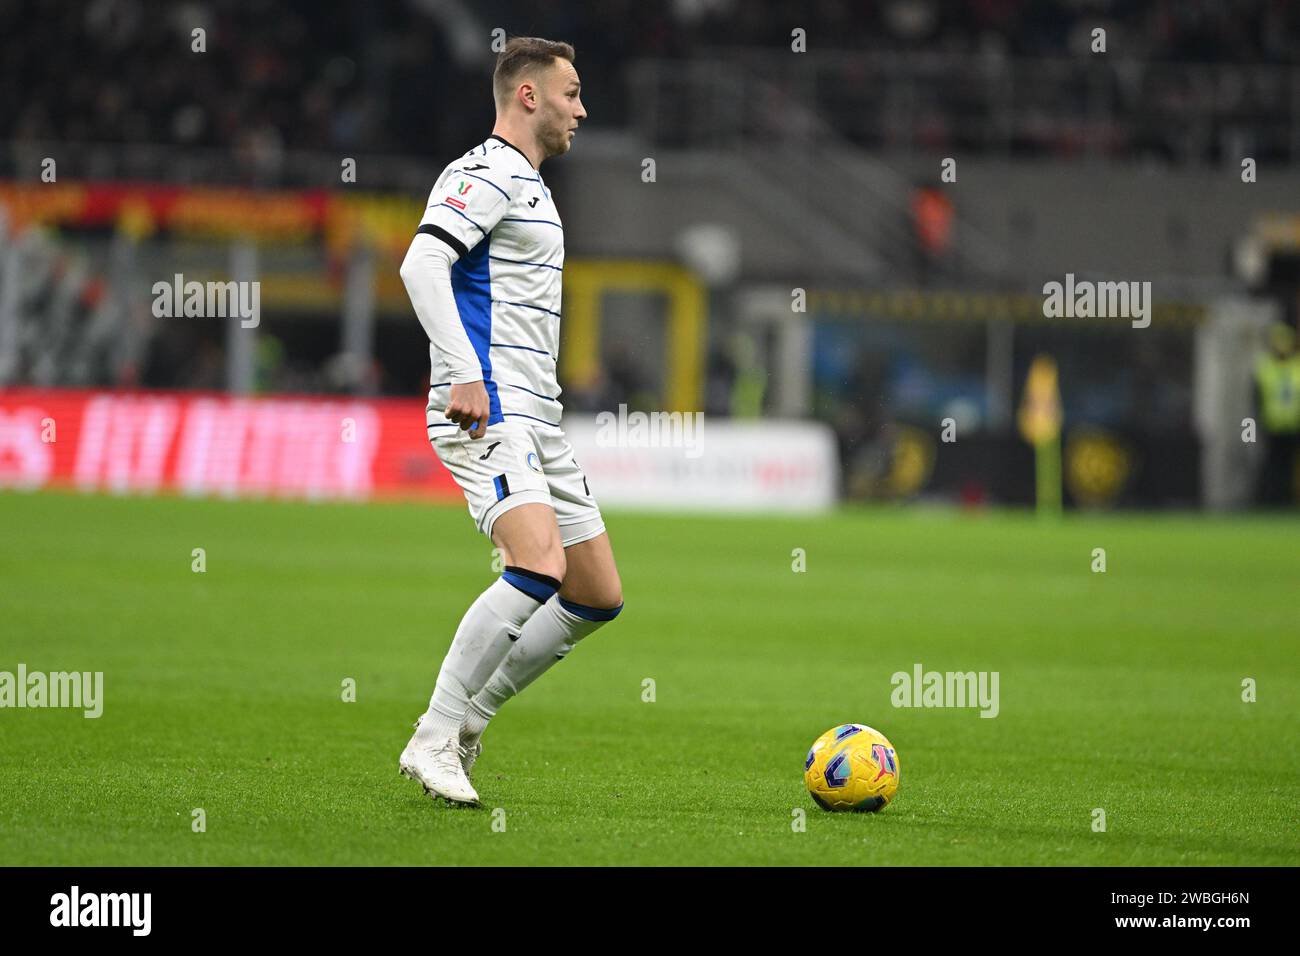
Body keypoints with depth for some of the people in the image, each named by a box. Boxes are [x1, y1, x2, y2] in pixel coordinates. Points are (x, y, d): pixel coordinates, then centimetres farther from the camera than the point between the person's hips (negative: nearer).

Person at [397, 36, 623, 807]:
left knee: (599, 597, 8)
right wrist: (464, 375, -31)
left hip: (535, 418, 10)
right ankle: (433, 742, -20)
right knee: (537, 569, -26)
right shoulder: (485, 175, -8)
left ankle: (468, 721, 15)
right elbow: (421, 265, -23)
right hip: (487, 410, -10)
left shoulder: (530, 187, 24)